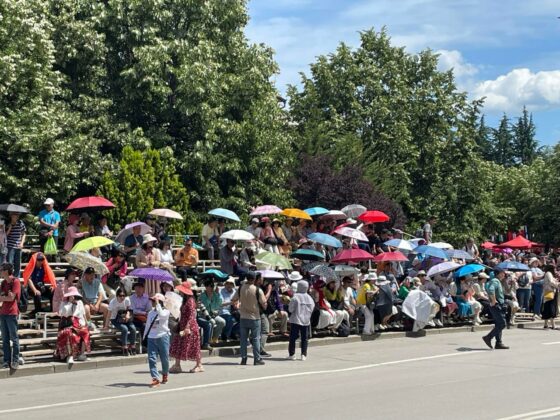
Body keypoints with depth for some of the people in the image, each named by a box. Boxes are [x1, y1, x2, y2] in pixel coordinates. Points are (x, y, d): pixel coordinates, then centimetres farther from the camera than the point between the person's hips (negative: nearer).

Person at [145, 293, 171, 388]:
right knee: (151, 358, -8)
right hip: (151, 337, 4)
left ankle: (165, 374, 31)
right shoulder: (150, 313, 14)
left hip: (162, 336, -4)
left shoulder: (165, 311, -3)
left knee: (164, 358, 6)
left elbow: (161, 315, -27)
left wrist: (157, 304, -21)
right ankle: (155, 378, -11)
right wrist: (144, 336, 17)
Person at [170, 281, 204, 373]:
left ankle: (199, 365, 7)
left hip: (190, 327, -10)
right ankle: (177, 366, 10)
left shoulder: (190, 301, -15)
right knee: (178, 345, 7)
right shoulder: (184, 301, 14)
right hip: (182, 326, 10)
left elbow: (191, 315, -20)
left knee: (192, 346, -3)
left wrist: (187, 327, -26)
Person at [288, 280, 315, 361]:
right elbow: (312, 308, 8)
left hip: (295, 320, -4)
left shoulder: (295, 297, -14)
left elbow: (290, 309, -11)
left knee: (293, 338, 5)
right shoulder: (310, 298, 1)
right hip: (306, 320, 4)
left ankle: (292, 354, 6)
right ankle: (304, 354, 6)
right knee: (304, 338, 9)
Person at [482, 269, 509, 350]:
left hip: (499, 306, 10)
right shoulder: (495, 281, -14)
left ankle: (498, 343, 12)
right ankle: (488, 337, -8)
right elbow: (491, 290, -33)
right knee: (502, 324, -10)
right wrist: (494, 300, -25)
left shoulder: (496, 281, 18)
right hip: (496, 306, -10)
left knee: (499, 325, 11)